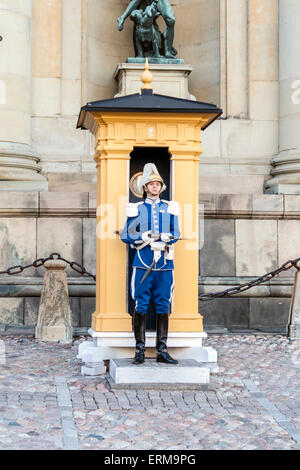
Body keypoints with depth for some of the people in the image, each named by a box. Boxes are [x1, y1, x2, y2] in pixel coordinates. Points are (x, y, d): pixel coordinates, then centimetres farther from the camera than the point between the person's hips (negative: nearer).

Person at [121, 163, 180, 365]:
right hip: (143, 264, -2)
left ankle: (162, 350, 8)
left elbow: (176, 234, 6)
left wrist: (159, 239, -11)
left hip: (165, 264, 2)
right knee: (141, 306, -3)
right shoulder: (136, 209, 9)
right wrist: (144, 237, -10)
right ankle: (140, 350, 2)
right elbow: (126, 235, 5)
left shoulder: (170, 208, 13)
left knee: (163, 306, 3)